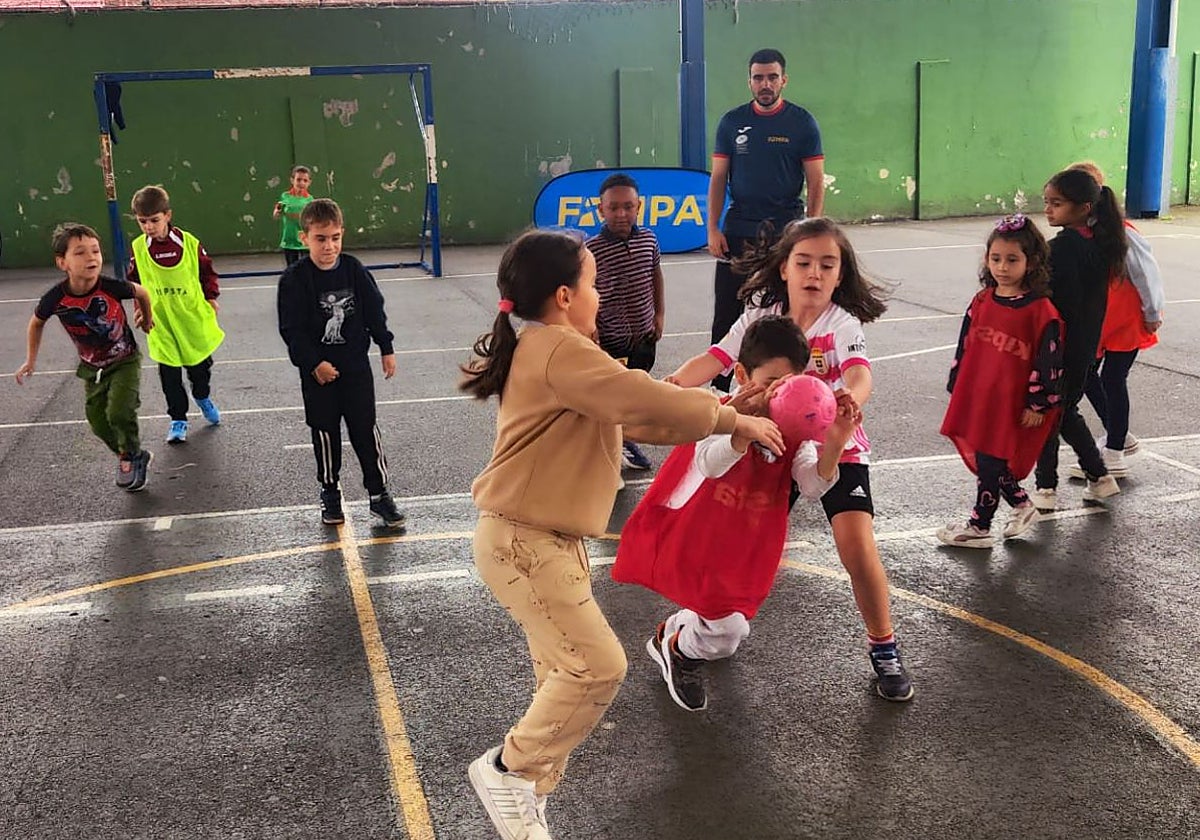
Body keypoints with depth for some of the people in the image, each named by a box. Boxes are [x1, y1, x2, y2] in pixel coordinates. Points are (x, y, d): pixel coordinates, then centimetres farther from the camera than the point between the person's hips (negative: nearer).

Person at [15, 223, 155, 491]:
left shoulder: (111, 287, -28)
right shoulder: (55, 299, -23)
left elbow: (141, 293, -4)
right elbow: (36, 323, 1)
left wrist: (147, 318, 13)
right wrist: (31, 361, 5)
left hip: (124, 360, -3)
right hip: (92, 367, 3)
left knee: (119, 413, -18)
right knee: (99, 424, 5)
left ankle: (130, 458, 10)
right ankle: (136, 457, 30)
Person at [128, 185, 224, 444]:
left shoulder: (189, 242, -9)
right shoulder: (138, 248, -5)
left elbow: (207, 271, 4)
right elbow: (134, 280, 8)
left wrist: (211, 297, -5)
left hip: (193, 318, 0)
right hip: (162, 323, 0)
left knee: (200, 366, 16)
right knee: (169, 375, 2)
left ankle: (203, 397, 45)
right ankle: (178, 419, 17)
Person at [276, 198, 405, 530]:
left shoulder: (354, 270, -4)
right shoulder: (294, 279, -11)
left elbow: (375, 311, 6)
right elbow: (292, 330, -11)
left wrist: (386, 348, 6)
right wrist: (315, 363, -16)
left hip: (356, 365, 2)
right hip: (317, 372, -1)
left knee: (365, 429, 5)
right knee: (325, 432, 10)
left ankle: (379, 493, 14)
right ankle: (330, 492, 26)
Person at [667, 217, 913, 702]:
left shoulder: (843, 324, -17)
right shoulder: (761, 317, -7)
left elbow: (859, 374, -36)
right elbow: (715, 359, -17)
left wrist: (849, 399, -60)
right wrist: (673, 384, -38)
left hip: (837, 447, -3)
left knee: (857, 546, -16)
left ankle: (883, 647, 6)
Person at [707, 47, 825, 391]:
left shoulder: (802, 123, 1)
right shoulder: (732, 122, 6)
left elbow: (816, 184, -1)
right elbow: (718, 178, 8)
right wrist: (713, 228, -1)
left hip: (786, 231, -1)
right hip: (738, 231, 2)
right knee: (727, 313, 2)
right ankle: (718, 385, 11)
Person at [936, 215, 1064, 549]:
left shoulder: (1040, 310, -12)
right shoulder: (981, 301, 5)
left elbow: (1048, 361, -11)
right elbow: (965, 346, 12)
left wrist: (1038, 405, -10)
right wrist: (957, 387, 13)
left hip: (1012, 404, -6)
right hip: (975, 396, 7)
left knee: (990, 464, 2)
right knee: (982, 458, 14)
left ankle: (979, 527, 18)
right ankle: (1022, 506, 35)